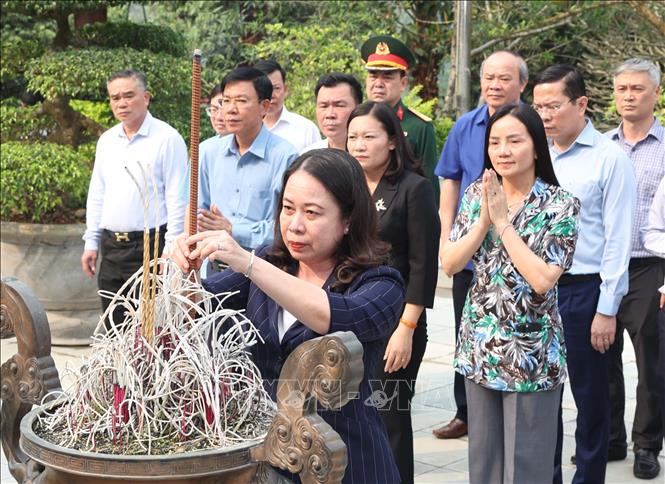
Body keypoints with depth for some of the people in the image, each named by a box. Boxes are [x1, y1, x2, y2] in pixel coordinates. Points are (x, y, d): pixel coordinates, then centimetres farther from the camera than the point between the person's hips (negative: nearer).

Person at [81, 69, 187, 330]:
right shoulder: (106, 140, 12)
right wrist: (91, 242, 13)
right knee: (114, 329, 11)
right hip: (112, 247, 7)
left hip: (150, 247, -6)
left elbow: (177, 200, -11)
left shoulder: (167, 139, -8)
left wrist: (170, 251, -15)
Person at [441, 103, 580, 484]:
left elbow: (543, 279, -21)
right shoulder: (477, 194, 3)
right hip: (480, 345, 5)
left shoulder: (561, 205, -10)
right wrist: (484, 220, -15)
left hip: (531, 352, -4)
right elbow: (449, 264, -3)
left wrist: (502, 221, -18)